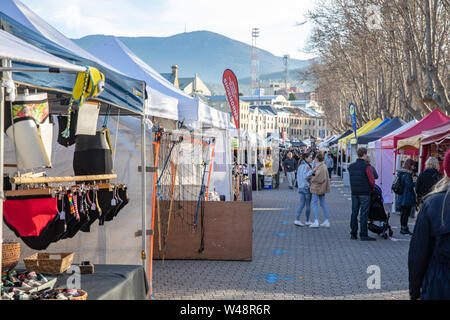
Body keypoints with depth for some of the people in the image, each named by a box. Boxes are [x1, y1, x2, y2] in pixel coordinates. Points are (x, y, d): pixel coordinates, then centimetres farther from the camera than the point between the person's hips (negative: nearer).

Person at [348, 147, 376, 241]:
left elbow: (351, 179, 11)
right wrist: (372, 188, 5)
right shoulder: (366, 166, -12)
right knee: (364, 214, -3)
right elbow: (372, 180, -13)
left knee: (354, 213, 11)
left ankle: (353, 234, 14)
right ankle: (363, 235, -3)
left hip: (354, 193, 6)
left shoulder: (351, 166, 8)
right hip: (365, 193, -6)